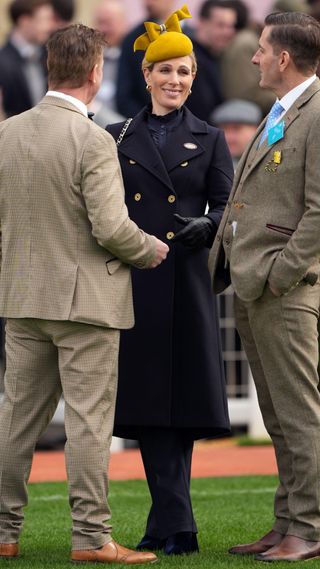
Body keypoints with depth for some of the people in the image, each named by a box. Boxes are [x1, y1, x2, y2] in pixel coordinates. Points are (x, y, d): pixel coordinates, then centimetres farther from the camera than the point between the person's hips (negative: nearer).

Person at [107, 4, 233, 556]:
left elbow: (225, 206, 3)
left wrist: (205, 226, -17)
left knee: (179, 399, -3)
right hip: (131, 284, 1)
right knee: (146, 398, -1)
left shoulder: (209, 139, 9)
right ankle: (177, 525, 2)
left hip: (185, 283, -1)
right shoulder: (117, 138, 11)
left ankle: (165, 525, 1)